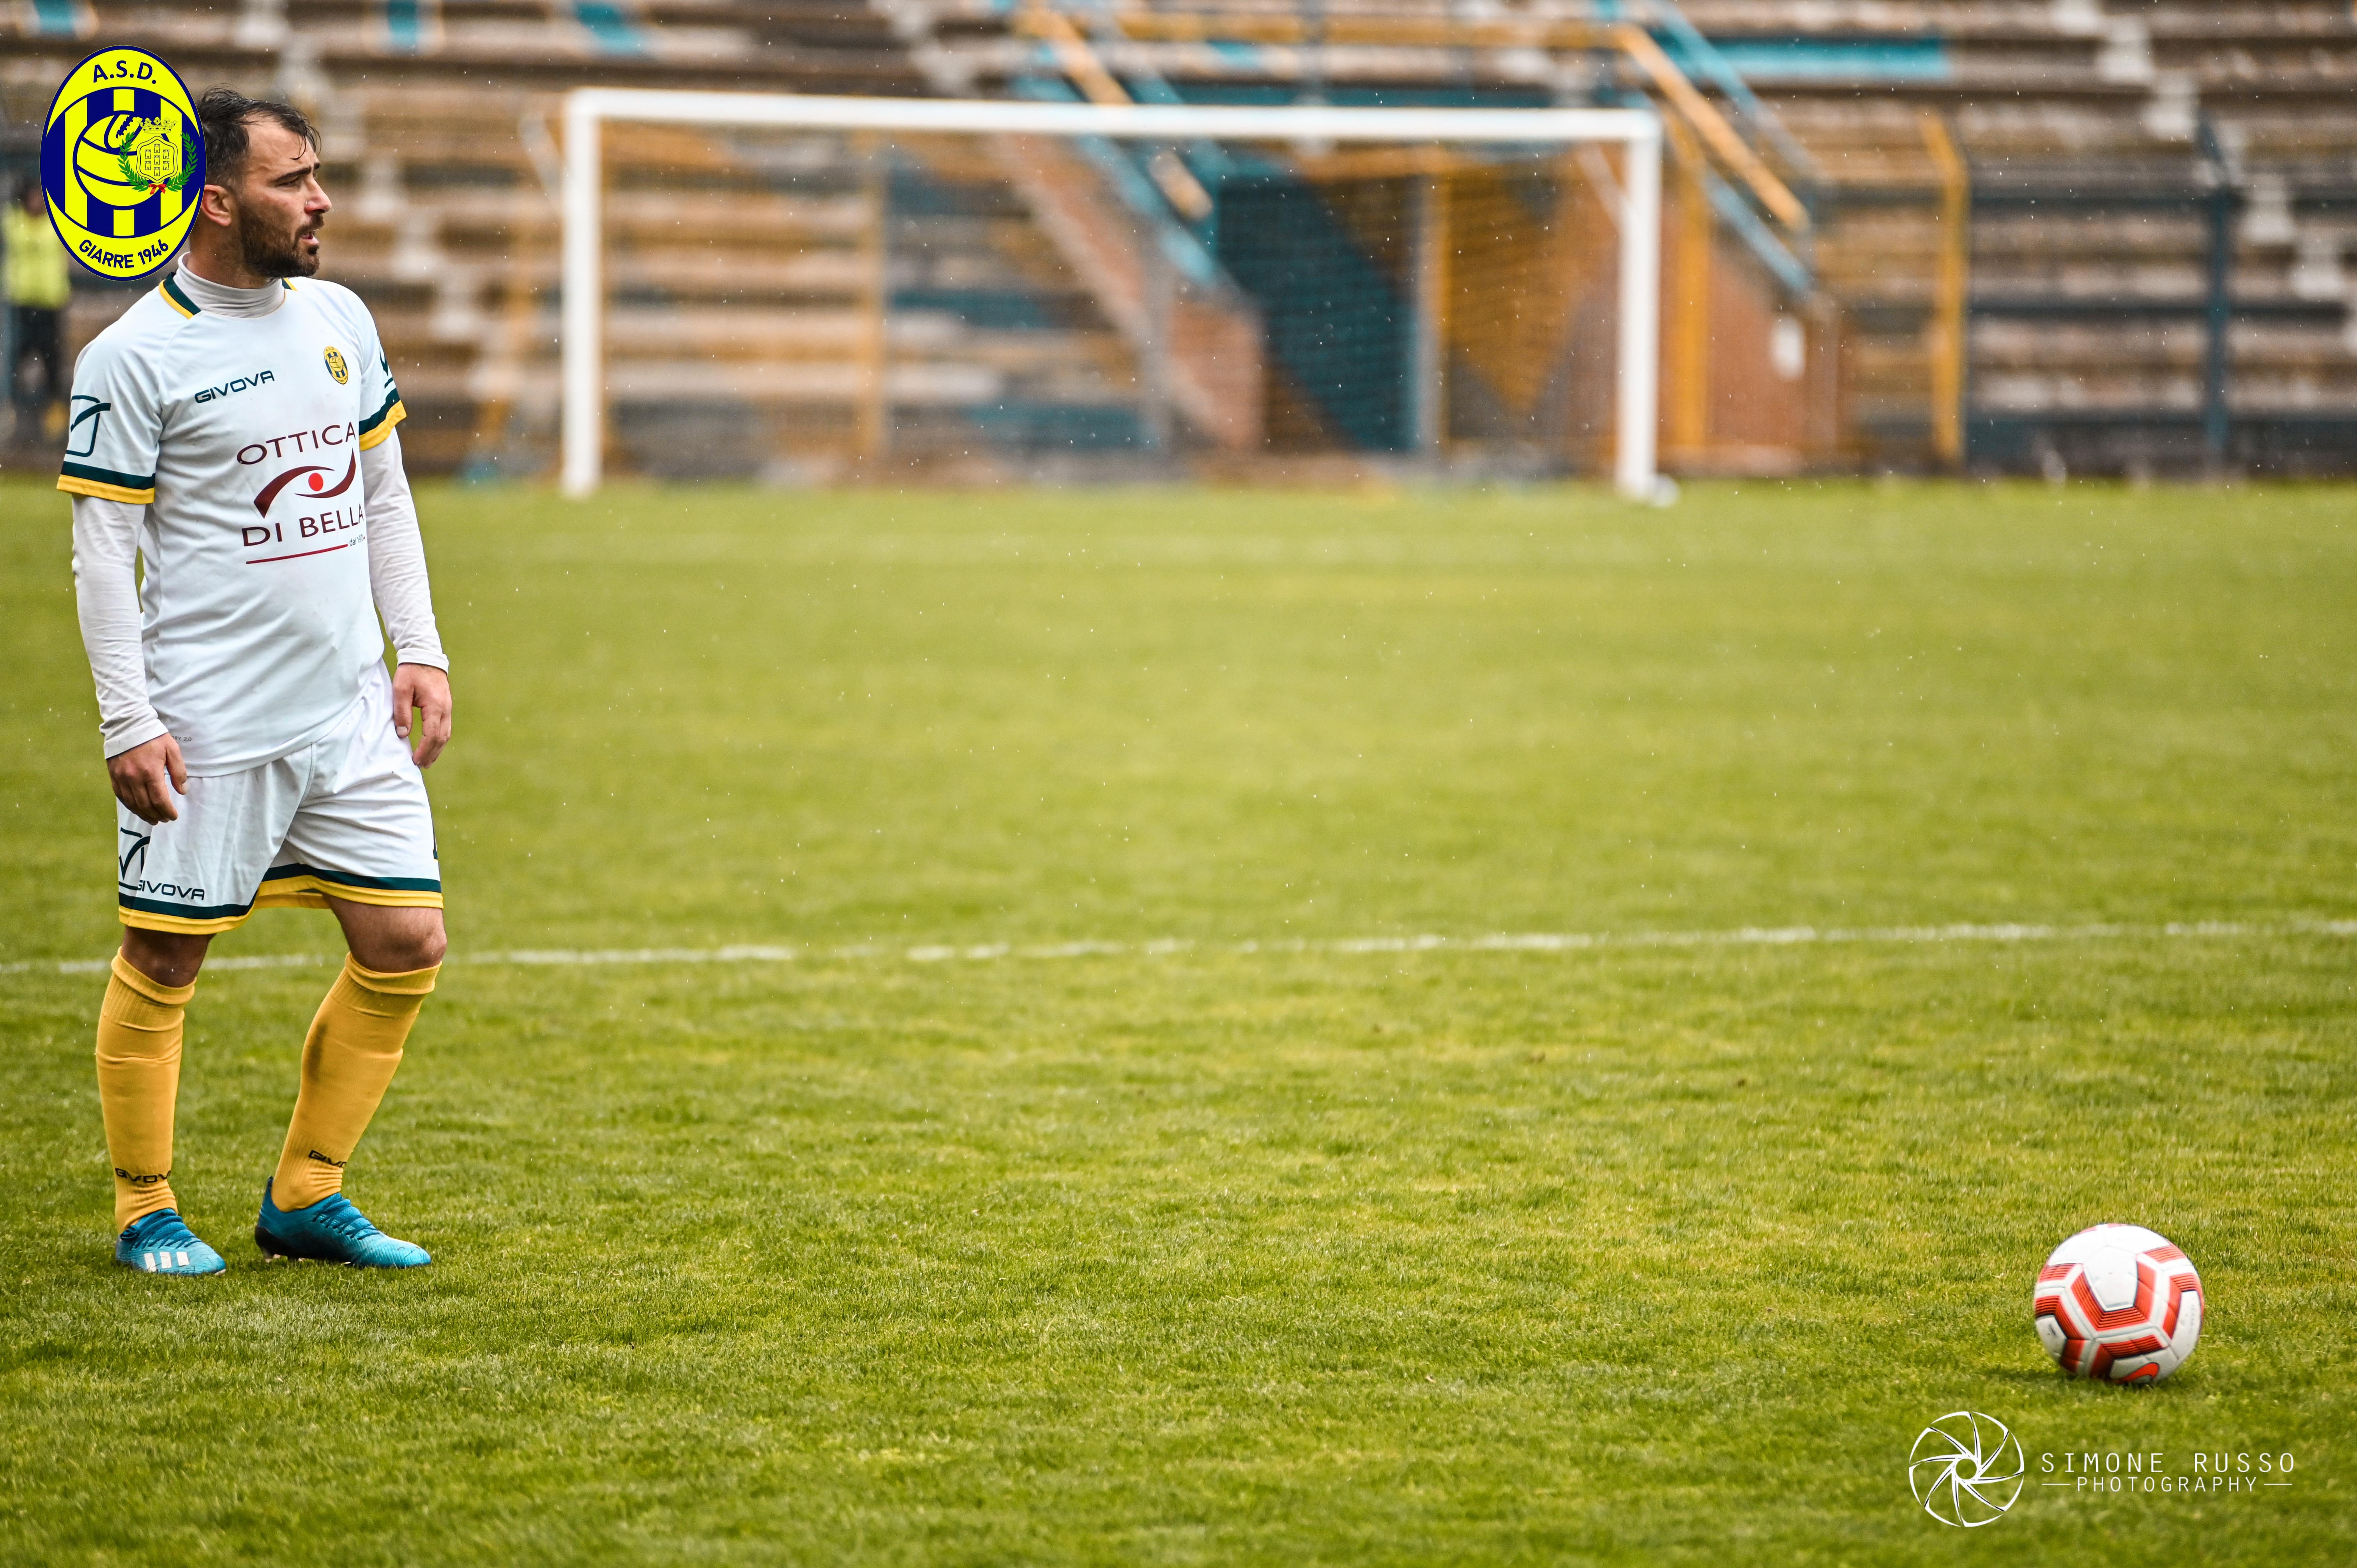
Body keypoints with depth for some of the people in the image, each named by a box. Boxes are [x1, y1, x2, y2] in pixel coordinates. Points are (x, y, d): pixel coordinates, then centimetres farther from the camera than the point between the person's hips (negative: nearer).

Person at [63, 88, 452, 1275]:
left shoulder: (340, 320, 10)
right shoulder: (134, 358, -9)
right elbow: (103, 551, -8)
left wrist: (420, 652, 12)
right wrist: (128, 721, -13)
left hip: (351, 716, 6)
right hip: (207, 729, -6)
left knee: (405, 947, 3)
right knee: (163, 963, 1)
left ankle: (304, 1198, 17)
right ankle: (144, 1212, 18)